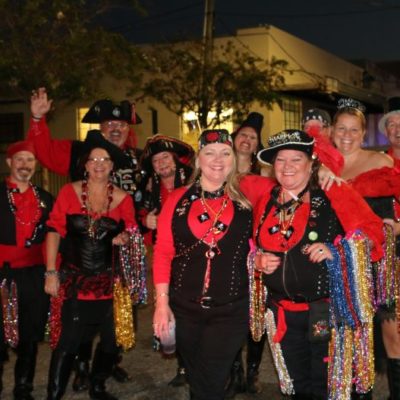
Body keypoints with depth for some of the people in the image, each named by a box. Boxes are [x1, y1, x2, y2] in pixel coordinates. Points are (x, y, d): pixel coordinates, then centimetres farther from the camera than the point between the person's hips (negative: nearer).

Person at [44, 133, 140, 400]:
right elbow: (55, 231, -4)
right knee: (69, 340, -6)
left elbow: (130, 230, 15)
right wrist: (51, 272, -8)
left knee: (111, 339, 10)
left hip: (108, 280, 3)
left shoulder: (123, 198, 1)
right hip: (73, 278, -2)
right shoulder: (70, 191, -3)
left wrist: (124, 237, -8)